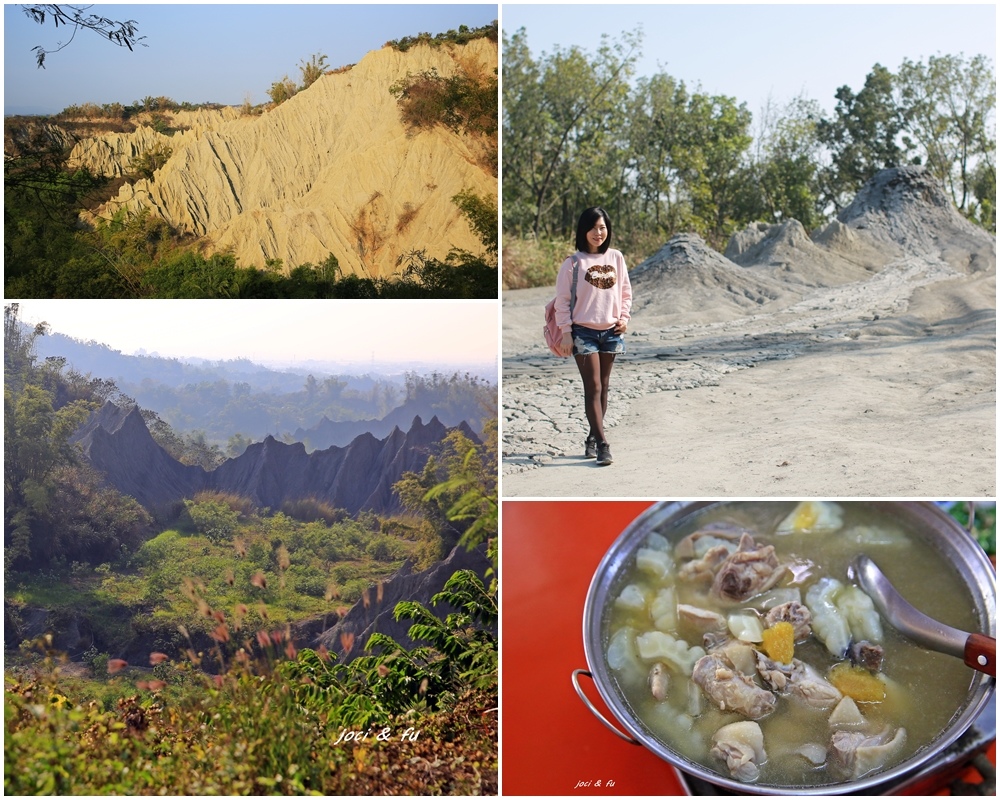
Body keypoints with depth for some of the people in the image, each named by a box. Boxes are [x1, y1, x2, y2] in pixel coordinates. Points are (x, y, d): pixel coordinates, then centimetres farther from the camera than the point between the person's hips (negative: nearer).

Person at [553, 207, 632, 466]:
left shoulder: (616, 258, 6)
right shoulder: (573, 262, -5)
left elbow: (625, 292, 14)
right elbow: (562, 299, -4)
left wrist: (624, 317, -1)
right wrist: (566, 333, -8)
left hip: (611, 331, 4)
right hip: (584, 331, -4)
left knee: (603, 388, 10)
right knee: (593, 388, -8)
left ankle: (592, 438, 21)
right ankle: (602, 444, -10)